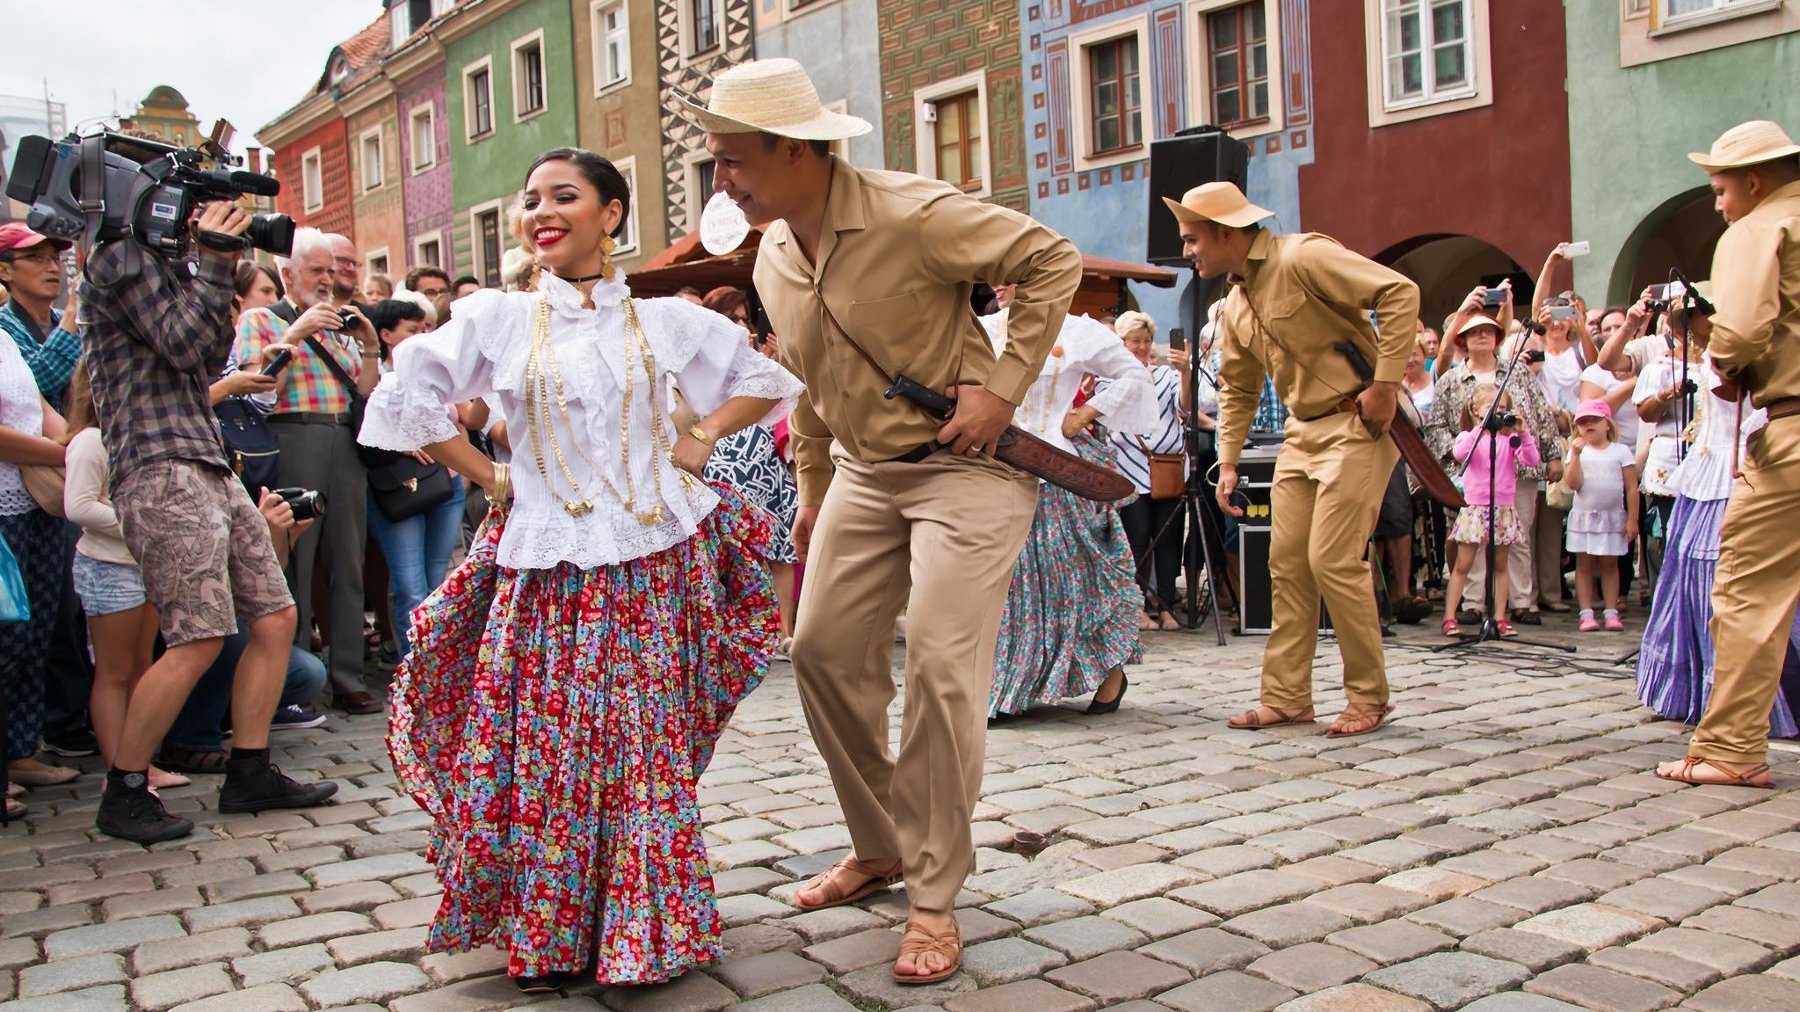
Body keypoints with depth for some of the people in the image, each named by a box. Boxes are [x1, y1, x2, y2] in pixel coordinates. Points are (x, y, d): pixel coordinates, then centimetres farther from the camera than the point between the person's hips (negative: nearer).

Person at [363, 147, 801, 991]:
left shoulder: (661, 319, 7)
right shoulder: (497, 319, 5)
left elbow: (763, 380, 17)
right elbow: (404, 401, 6)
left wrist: (700, 438, 4)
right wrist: (489, 479, 3)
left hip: (654, 564, 0)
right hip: (546, 567, 0)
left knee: (648, 753, 2)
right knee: (546, 756, 0)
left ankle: (645, 934, 20)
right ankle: (547, 938, 19)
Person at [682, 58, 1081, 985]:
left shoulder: (912, 215, -19)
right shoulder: (772, 260, 4)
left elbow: (1052, 261, -13)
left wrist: (1002, 386, -19)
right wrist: (812, 494, 20)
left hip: (963, 465, -7)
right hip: (864, 472, 8)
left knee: (942, 666, -11)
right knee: (825, 649, 6)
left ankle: (934, 897, 4)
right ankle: (879, 847, 26)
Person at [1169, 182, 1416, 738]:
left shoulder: (1302, 257, -16)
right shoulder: (1233, 306, 11)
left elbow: (1400, 293, -22)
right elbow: (1237, 390, 21)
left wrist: (1385, 384, -23)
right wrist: (1228, 461, 13)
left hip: (1356, 426, -9)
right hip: (1303, 433, 9)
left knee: (1333, 560, -11)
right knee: (1287, 563, 6)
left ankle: (1369, 696, 5)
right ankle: (1287, 697, 14)